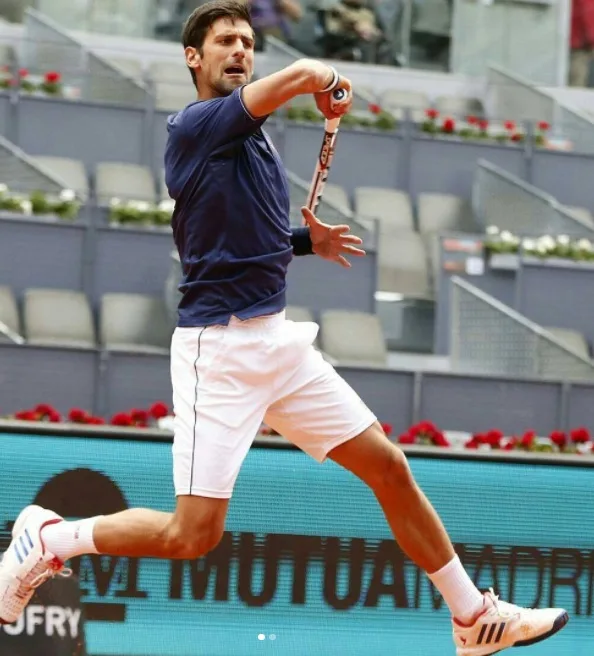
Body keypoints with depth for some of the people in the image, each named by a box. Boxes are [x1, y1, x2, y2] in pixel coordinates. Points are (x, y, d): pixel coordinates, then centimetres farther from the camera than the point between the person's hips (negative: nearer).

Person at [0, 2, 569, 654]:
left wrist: (304, 241, 12)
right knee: (193, 535, -11)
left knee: (389, 467, 9)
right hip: (220, 348, -9)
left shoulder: (253, 135, 15)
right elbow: (302, 74, -27)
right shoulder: (196, 126, -12)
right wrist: (331, 83, -8)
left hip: (280, 342, 9)